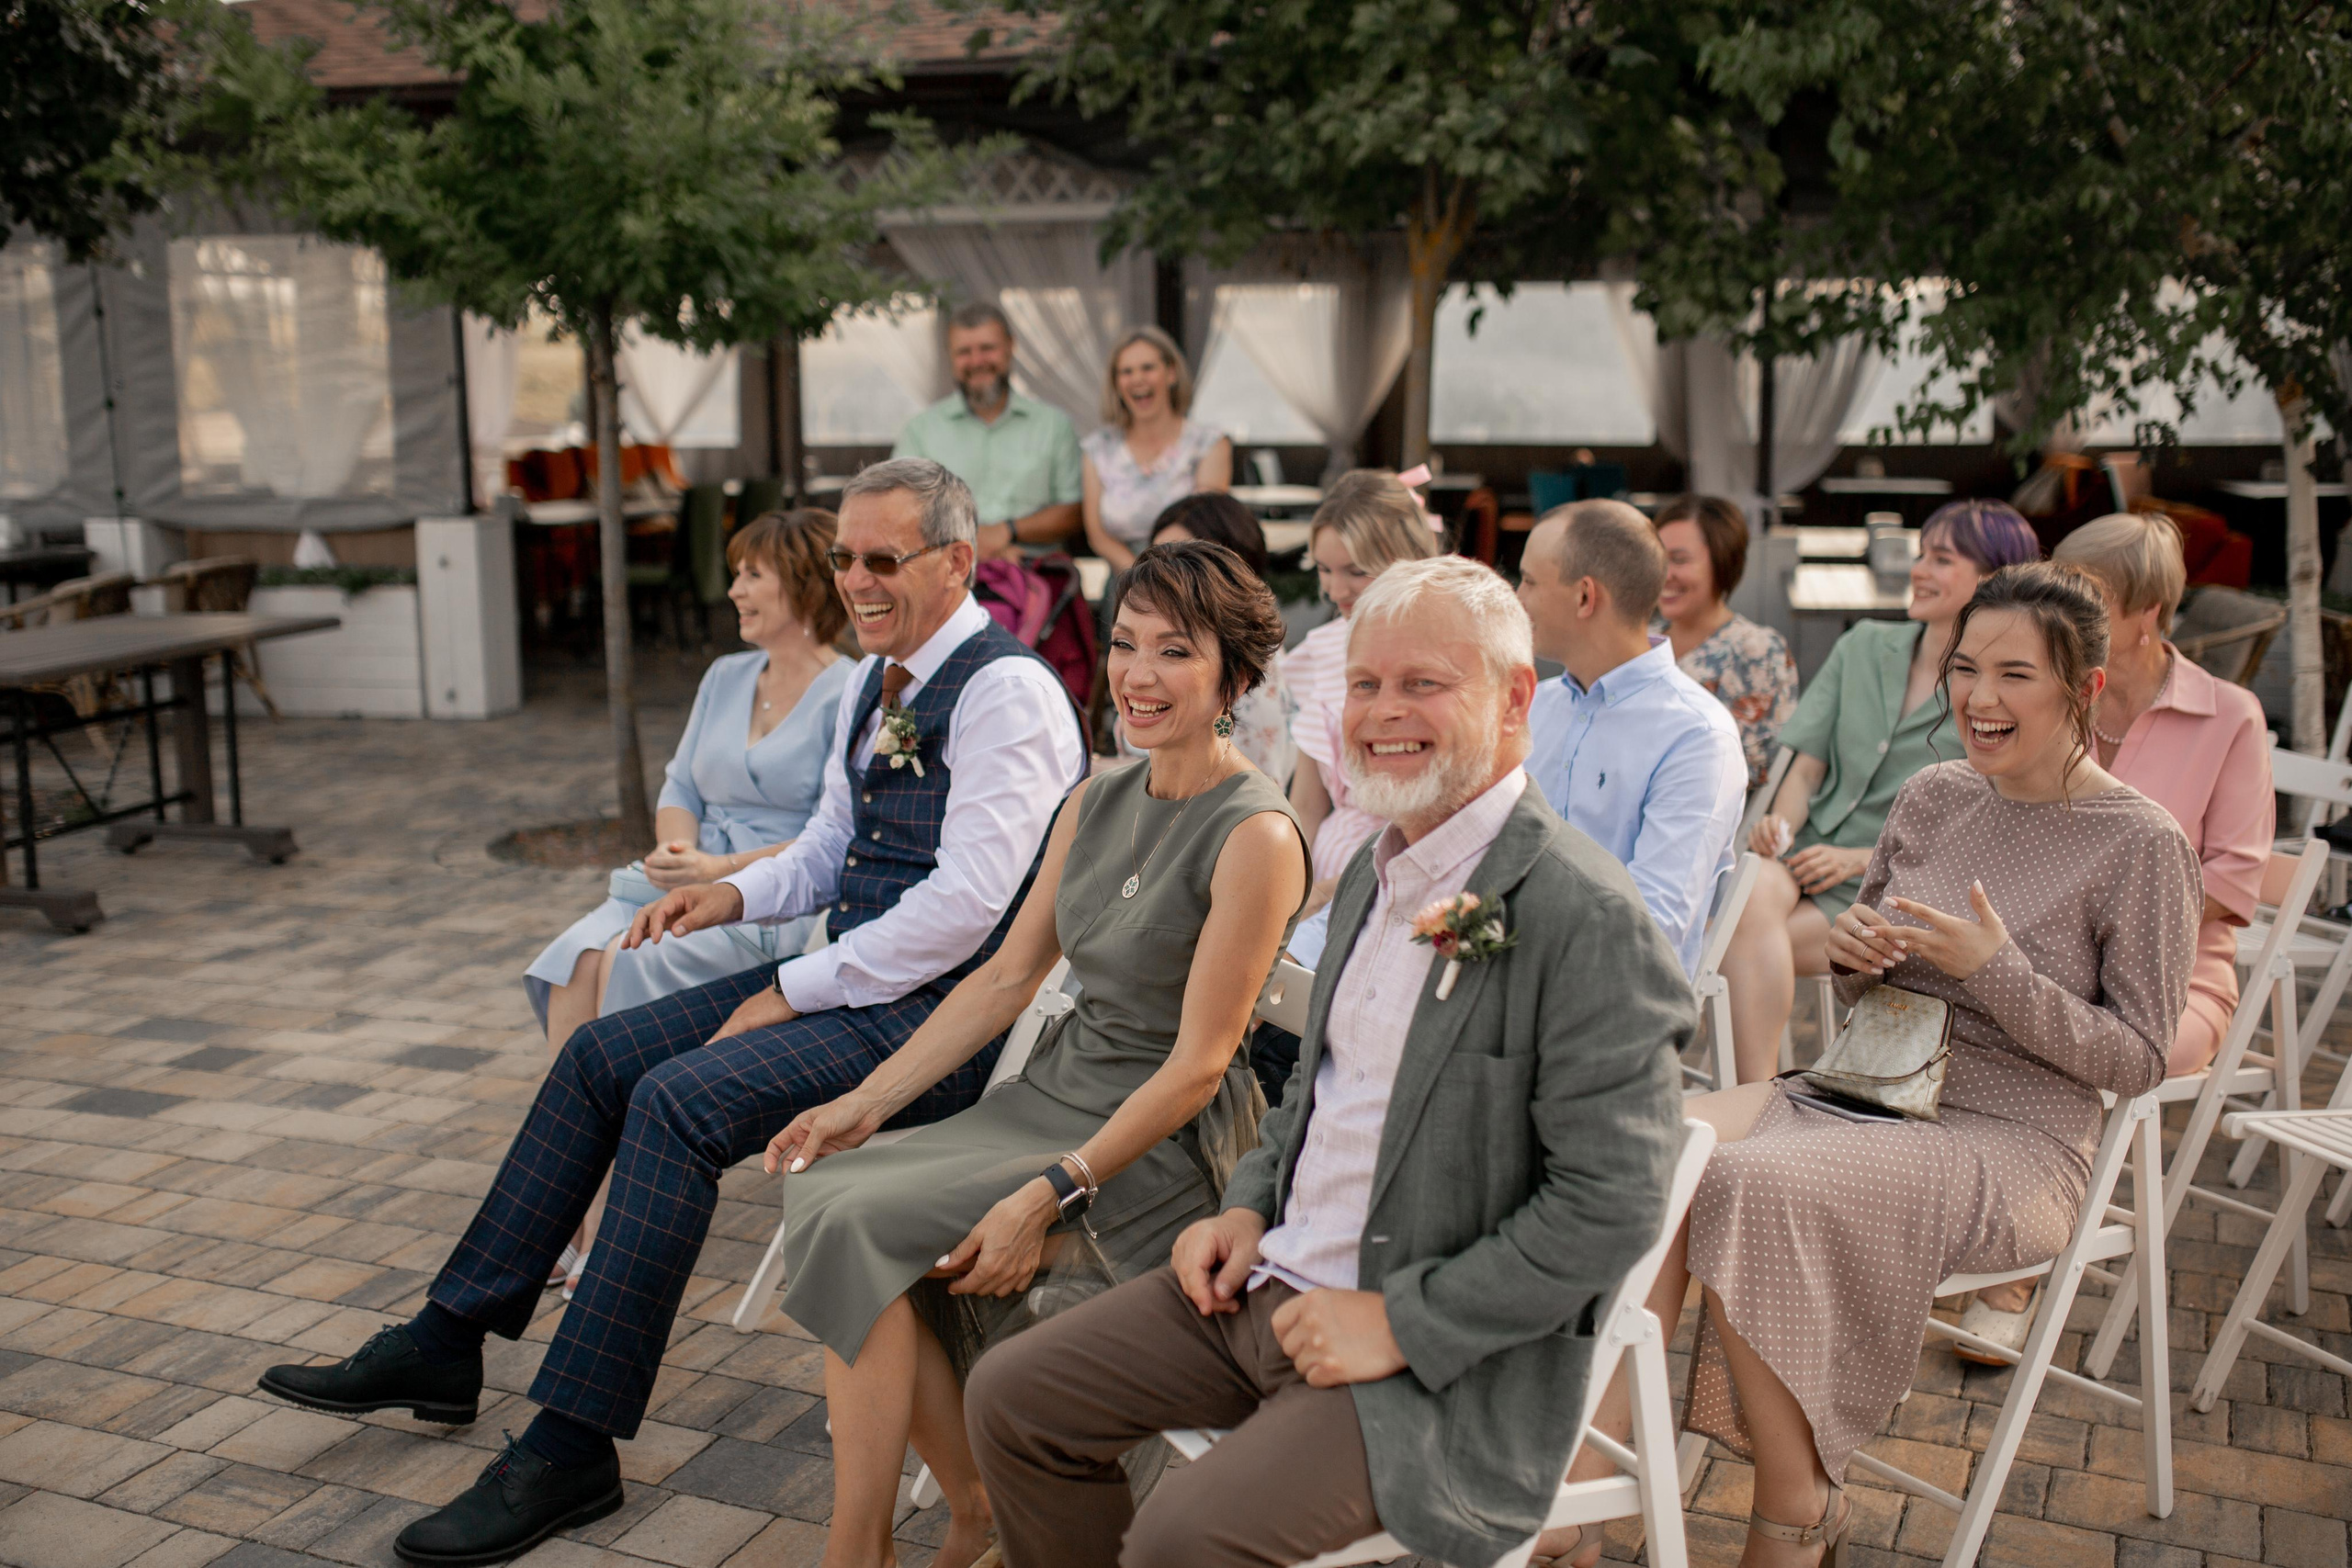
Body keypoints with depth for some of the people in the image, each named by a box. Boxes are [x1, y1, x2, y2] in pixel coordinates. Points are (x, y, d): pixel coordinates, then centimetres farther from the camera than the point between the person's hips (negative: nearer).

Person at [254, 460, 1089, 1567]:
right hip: (849, 980, 10)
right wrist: (737, 892, 3)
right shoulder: (873, 681, 14)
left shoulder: (1006, 691, -16)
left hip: (935, 1016, -10)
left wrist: (791, 994, -18)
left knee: (678, 1099, -25)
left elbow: (966, 903, -24)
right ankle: (446, 1343, 16)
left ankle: (571, 1447, -16)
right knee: (601, 1052, 5)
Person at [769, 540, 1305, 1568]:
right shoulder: (1098, 802, 8)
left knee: (862, 1226, -19)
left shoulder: (1256, 837, -16)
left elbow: (1197, 1062, -17)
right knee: (827, 1192, -13)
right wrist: (867, 1102, 3)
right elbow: (1007, 976, 11)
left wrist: (1049, 1198, -21)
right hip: (1057, 1088, 8)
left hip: (1166, 1143, -7)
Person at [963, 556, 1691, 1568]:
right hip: (1274, 1281, 8)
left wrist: (1400, 1323, -19)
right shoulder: (1376, 868, 9)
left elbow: (1611, 1206, -21)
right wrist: (1250, 1206, 7)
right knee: (1009, 1398, 4)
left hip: (1445, 1360, -8)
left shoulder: (1588, 920, -20)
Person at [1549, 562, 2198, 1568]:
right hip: (1861, 1095, 5)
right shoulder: (1933, 796, 10)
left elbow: (2139, 1060, -6)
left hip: (2011, 1145, -5)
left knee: (1755, 1182, -32)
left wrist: (1994, 968, -18)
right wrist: (1849, 950, -5)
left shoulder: (2141, 844, -5)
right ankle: (1588, 1481, -27)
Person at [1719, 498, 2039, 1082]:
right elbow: (1807, 768, 12)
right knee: (1755, 888, -34)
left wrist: (1860, 859, -16)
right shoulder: (1864, 646, 13)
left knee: (1740, 945, -30)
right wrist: (1780, 820, -11)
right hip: (1808, 856, 4)